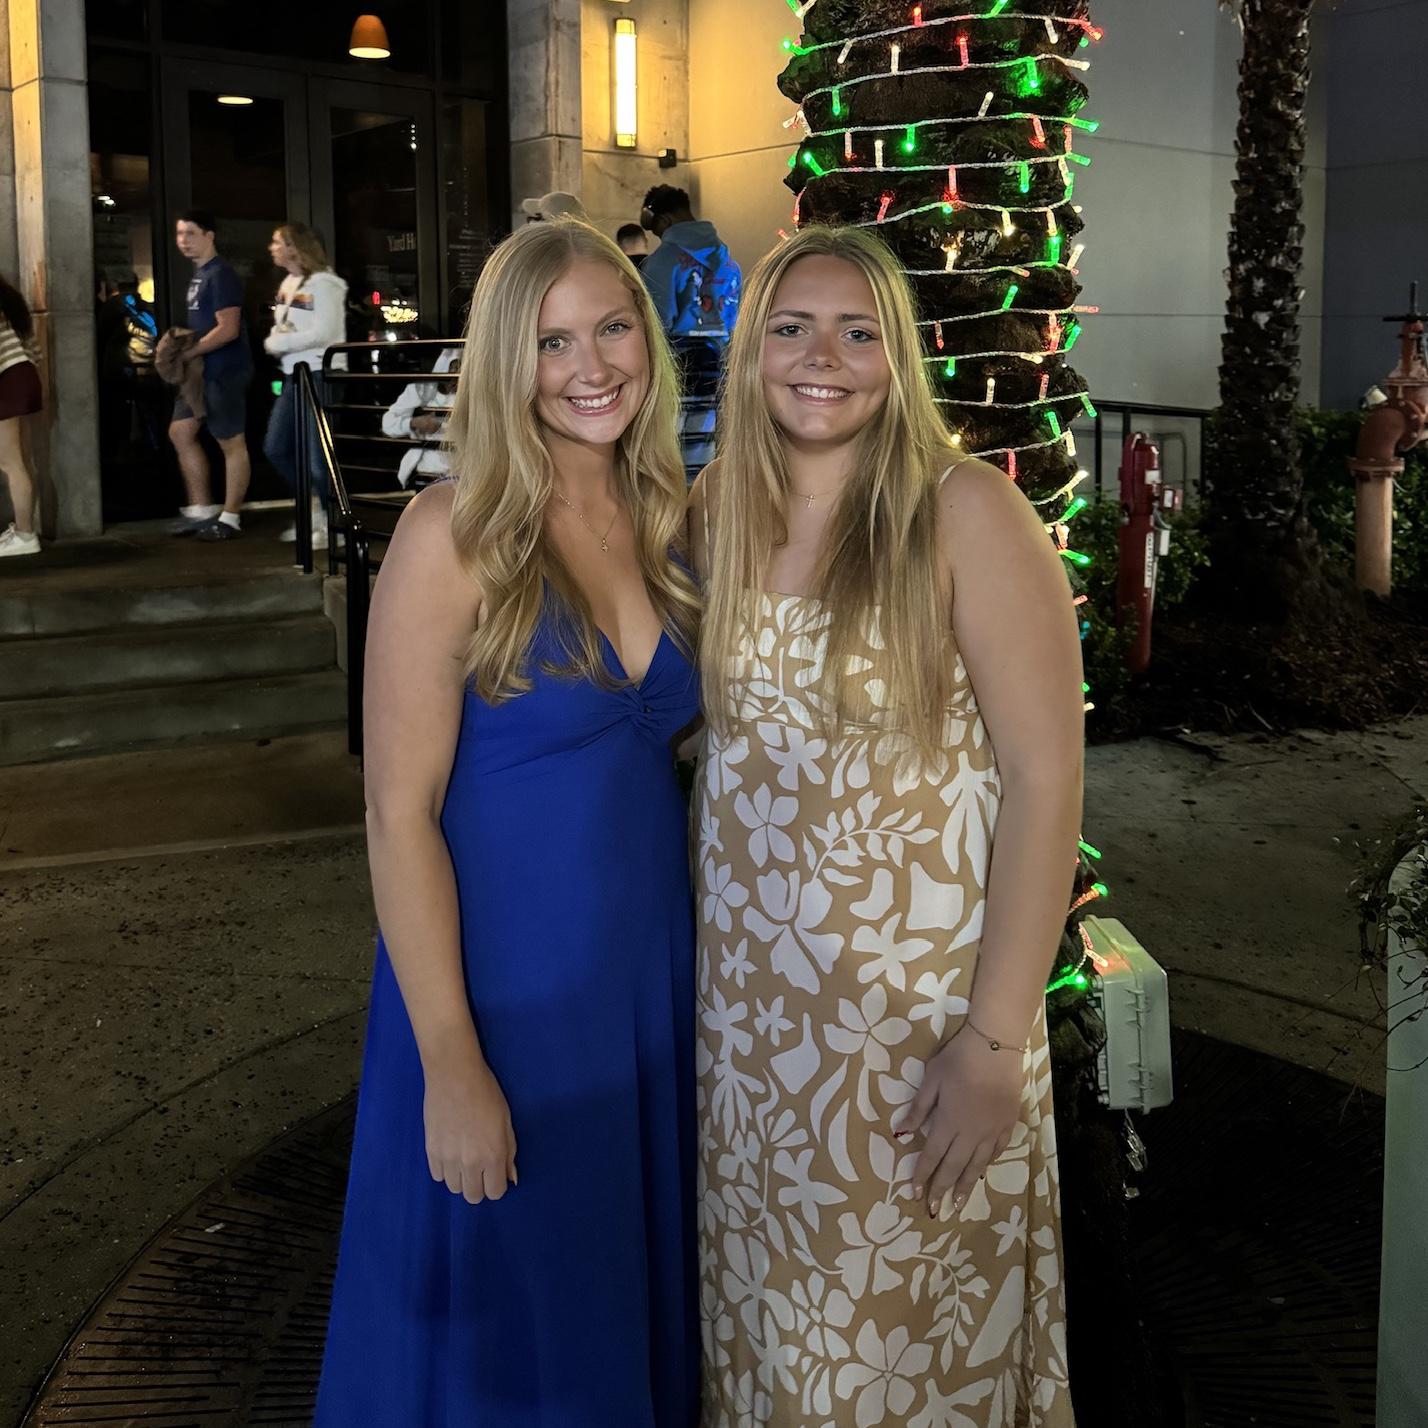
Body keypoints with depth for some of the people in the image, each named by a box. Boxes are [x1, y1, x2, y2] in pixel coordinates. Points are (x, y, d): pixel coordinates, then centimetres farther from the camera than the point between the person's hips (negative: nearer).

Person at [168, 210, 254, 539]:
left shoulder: (220, 276, -14)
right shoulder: (198, 274, 16)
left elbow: (228, 329, -21)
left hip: (224, 372, -10)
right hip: (201, 371, 10)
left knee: (231, 442, -2)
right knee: (180, 432, 11)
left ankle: (229, 518, 5)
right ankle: (200, 509, 18)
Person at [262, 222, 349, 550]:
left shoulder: (323, 284, -12)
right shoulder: (288, 284, 14)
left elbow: (322, 333, -21)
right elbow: (281, 328, 17)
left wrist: (279, 343, -12)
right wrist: (273, 341, -6)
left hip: (320, 375, -9)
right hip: (294, 375, 9)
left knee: (318, 458, -7)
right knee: (275, 448, 11)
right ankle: (313, 508, 25)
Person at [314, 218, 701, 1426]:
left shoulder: (666, 519, 2)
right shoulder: (457, 533, -15)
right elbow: (400, 812, -16)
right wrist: (452, 1066, -18)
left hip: (659, 966, 5)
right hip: (506, 979, -5)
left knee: (639, 1301, 21)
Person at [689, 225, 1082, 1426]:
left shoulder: (966, 514, -12)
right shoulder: (717, 515, 3)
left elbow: (1047, 778, -14)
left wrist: (999, 1040, -18)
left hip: (922, 1007, -4)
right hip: (748, 1001, 5)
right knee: (769, 1321, 19)